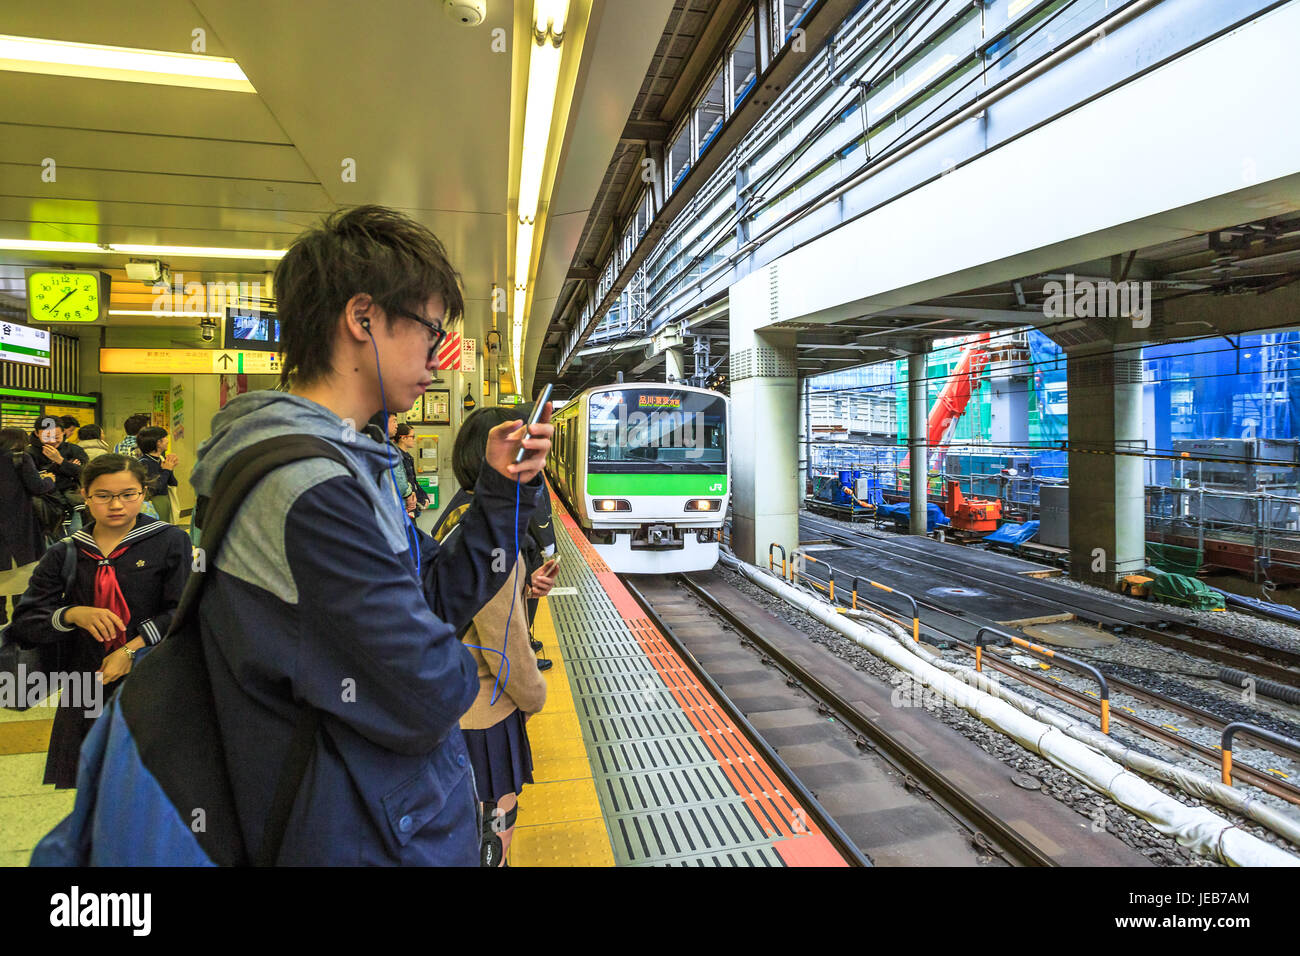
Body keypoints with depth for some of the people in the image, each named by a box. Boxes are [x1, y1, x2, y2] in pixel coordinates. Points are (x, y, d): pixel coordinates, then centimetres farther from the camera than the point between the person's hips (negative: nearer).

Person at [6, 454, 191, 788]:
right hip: (88, 687, 3)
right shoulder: (64, 555, 8)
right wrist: (72, 615, -16)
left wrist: (133, 650, -18)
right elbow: (24, 621, 4)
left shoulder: (169, 541, -2)